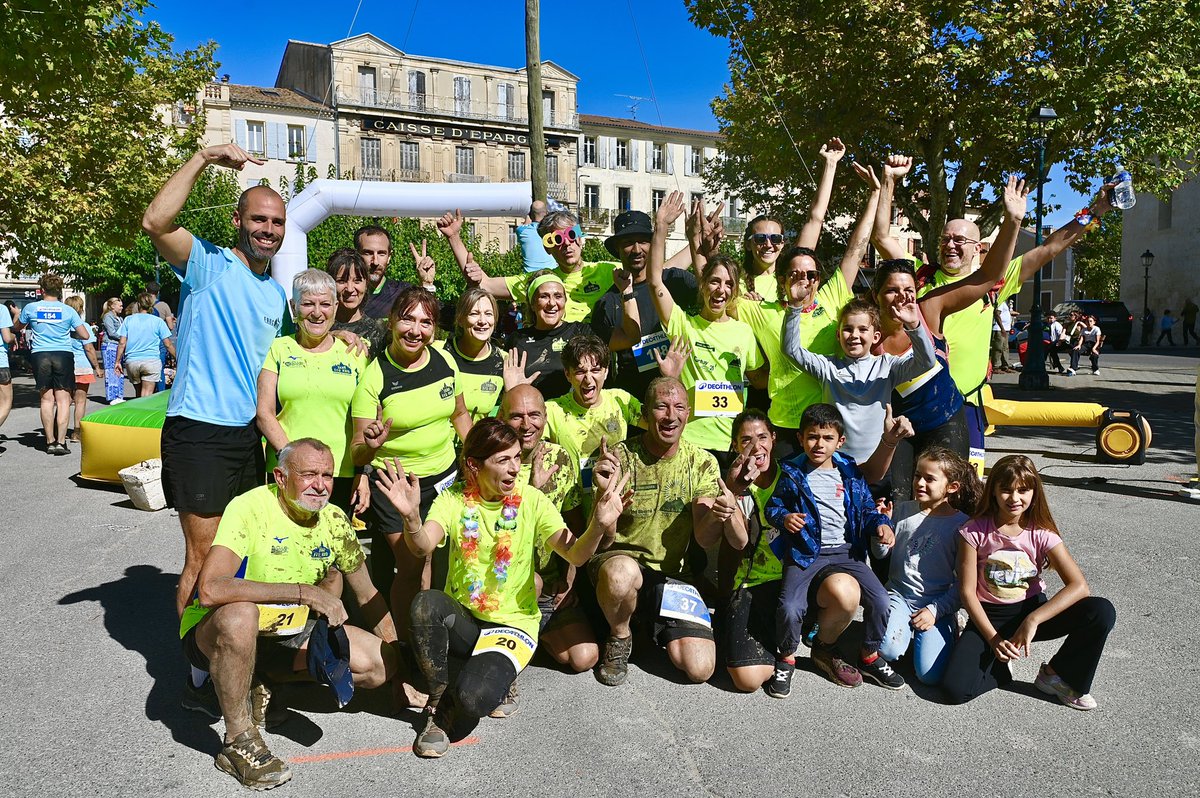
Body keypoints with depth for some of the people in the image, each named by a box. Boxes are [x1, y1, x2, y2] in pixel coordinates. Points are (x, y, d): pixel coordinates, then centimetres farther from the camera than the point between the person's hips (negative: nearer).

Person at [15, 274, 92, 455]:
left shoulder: (30, 308, 4)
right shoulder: (68, 310, 1)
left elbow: (18, 328, 22)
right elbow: (85, 335, 0)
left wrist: (17, 314, 43)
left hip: (40, 356, 1)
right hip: (63, 355, -1)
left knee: (46, 399, 7)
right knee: (63, 399, -1)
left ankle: (50, 441, 9)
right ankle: (61, 441, -8)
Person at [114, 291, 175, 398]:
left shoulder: (128, 320, 7)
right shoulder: (158, 321, 1)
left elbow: (122, 343, 3)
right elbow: (168, 344, 0)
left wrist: (118, 361, 9)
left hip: (131, 362, 3)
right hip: (151, 361, -3)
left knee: (139, 392, 18)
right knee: (147, 394, -7)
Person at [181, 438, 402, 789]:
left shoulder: (334, 520, -5)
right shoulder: (250, 508, -23)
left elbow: (368, 596, 8)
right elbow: (210, 590, -38)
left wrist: (398, 662, 5)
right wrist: (305, 592, -36)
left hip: (288, 633, 6)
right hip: (214, 632, -6)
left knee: (380, 664, -8)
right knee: (239, 614, -41)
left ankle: (261, 681, 5)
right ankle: (238, 742, -19)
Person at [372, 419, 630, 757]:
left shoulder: (531, 502, -6)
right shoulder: (453, 499, -4)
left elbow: (575, 555, -18)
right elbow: (422, 547, -22)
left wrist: (598, 526, -40)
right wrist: (411, 517, -45)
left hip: (512, 624, -2)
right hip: (460, 620, 3)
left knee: (473, 698, -29)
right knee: (427, 602, -32)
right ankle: (439, 696, -8)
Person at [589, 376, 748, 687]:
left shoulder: (702, 463, 0)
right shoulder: (620, 457, -10)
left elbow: (704, 539, -8)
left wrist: (721, 512, -31)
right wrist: (605, 492, -36)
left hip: (672, 572, 3)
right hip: (621, 558, -2)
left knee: (700, 668, -15)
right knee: (622, 572, -40)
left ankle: (655, 626, 18)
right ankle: (619, 637, -5)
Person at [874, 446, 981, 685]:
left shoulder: (962, 524, -4)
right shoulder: (903, 510, 3)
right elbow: (881, 553, 8)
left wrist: (936, 610, -12)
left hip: (938, 602, -1)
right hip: (899, 594, 1)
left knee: (930, 674, -16)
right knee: (888, 650, -26)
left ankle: (948, 630, 13)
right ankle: (908, 628, 8)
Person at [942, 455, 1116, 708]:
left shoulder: (1041, 533, -10)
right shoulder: (975, 531, -13)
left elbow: (1079, 586, -21)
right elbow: (967, 591, -11)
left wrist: (1032, 620, -30)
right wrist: (993, 639, -19)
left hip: (1031, 609, 2)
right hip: (989, 615, -2)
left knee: (1102, 612, -25)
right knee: (955, 689, -25)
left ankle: (1055, 675, -2)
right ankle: (1000, 658, 9)